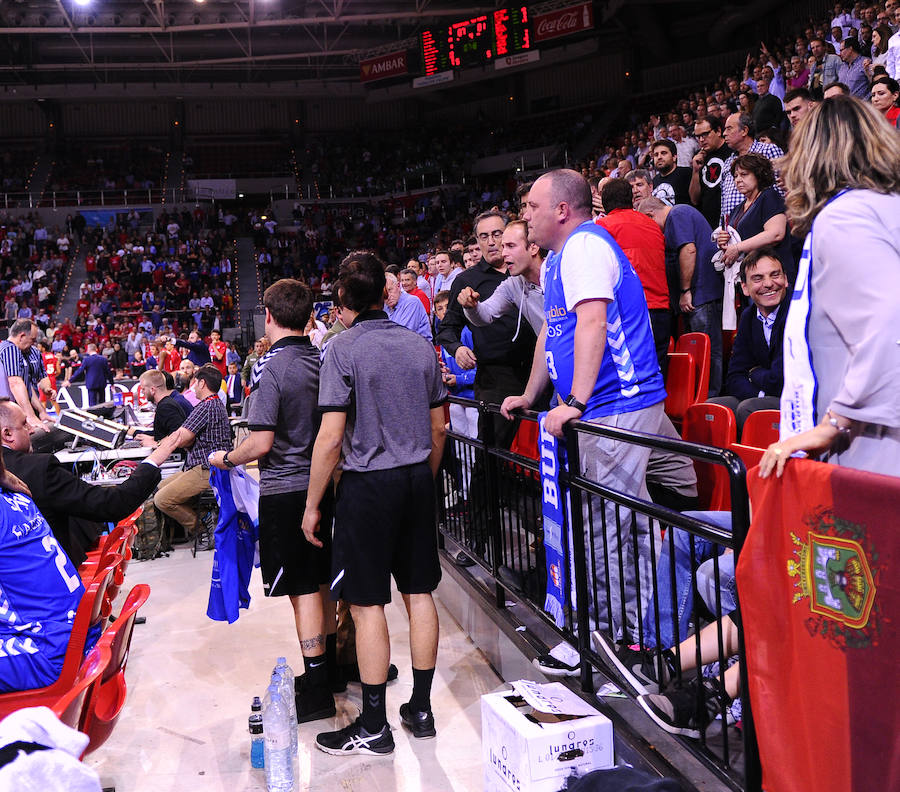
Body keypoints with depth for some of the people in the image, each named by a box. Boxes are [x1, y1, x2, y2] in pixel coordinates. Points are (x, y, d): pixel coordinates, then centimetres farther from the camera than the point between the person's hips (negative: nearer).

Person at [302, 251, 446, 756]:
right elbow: (438, 428, 10)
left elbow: (330, 438, -14)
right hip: (418, 478, 6)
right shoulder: (420, 346, 5)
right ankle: (421, 709, 23)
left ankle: (374, 727, 11)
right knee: (419, 593, 12)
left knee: (368, 604, 2)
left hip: (369, 484, -6)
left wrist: (313, 505, -5)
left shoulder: (343, 350, -11)